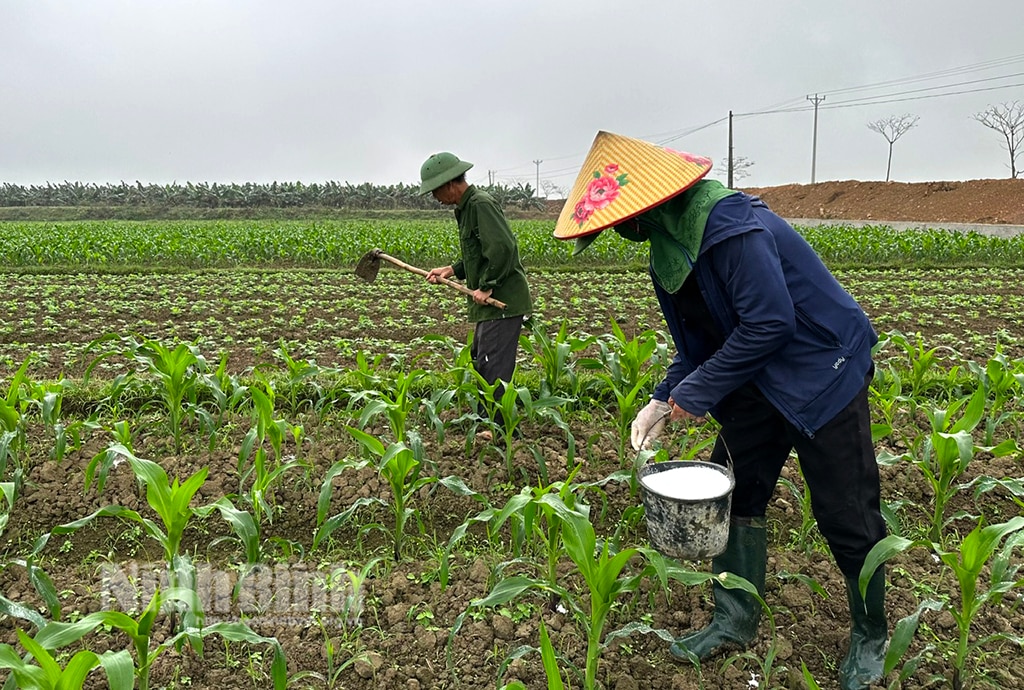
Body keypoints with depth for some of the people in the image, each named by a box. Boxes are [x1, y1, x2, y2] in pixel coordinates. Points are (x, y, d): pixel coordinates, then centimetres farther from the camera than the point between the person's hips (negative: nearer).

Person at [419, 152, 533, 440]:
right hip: (489, 303, 11)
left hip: (503, 301, -11)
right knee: (479, 361, 18)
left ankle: (499, 427, 2)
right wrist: (451, 270, 11)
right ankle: (486, 420, 29)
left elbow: (503, 248, -26)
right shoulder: (465, 208, 17)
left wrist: (487, 286, -21)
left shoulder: (481, 204, -15)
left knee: (492, 365, -8)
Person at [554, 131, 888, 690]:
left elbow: (770, 321, -29)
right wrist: (666, 398, -5)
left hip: (823, 374, -8)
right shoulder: (670, 249, 3)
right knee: (733, 492, 11)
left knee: (845, 515, 2)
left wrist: (698, 391, -22)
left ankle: (871, 635, 27)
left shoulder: (732, 229, -26)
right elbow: (699, 339, 8)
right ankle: (735, 621, 28)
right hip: (759, 381, 9)